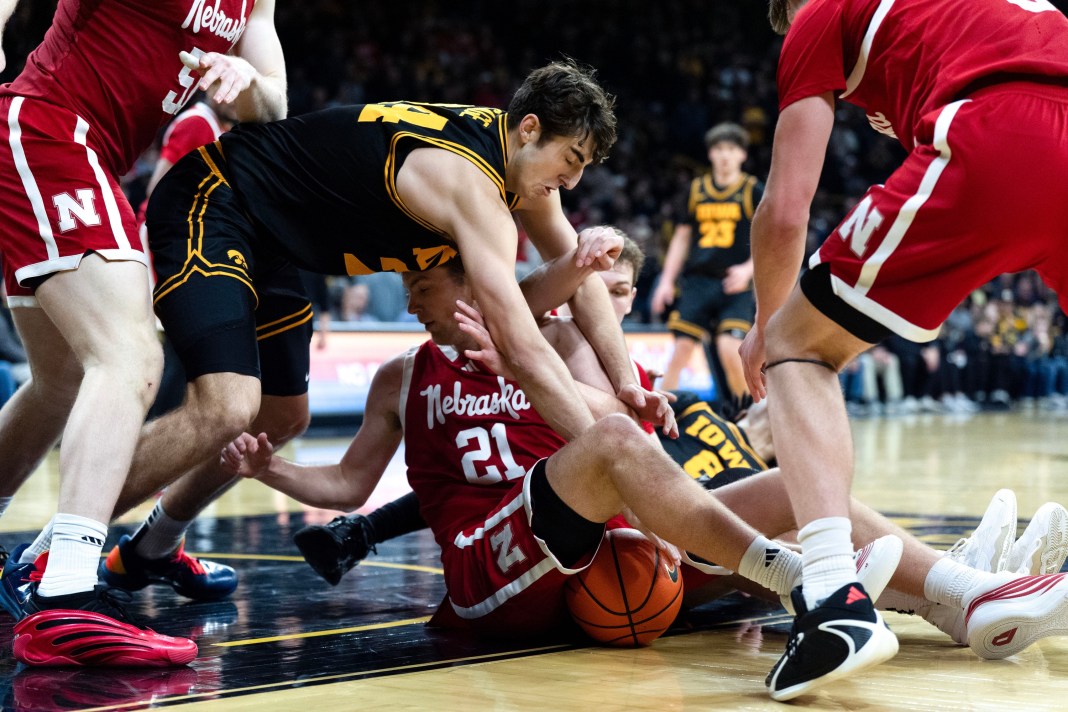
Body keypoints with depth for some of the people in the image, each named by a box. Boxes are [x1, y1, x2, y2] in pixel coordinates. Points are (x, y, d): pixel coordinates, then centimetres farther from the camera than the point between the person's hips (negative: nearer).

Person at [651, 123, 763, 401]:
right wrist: (667, 280, 10)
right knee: (681, 349, -3)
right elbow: (682, 237, 17)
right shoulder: (696, 189, 12)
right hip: (697, 282, 3)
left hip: (735, 287, -3)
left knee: (729, 350, -16)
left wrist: (748, 269, -15)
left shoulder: (753, 191, 3)